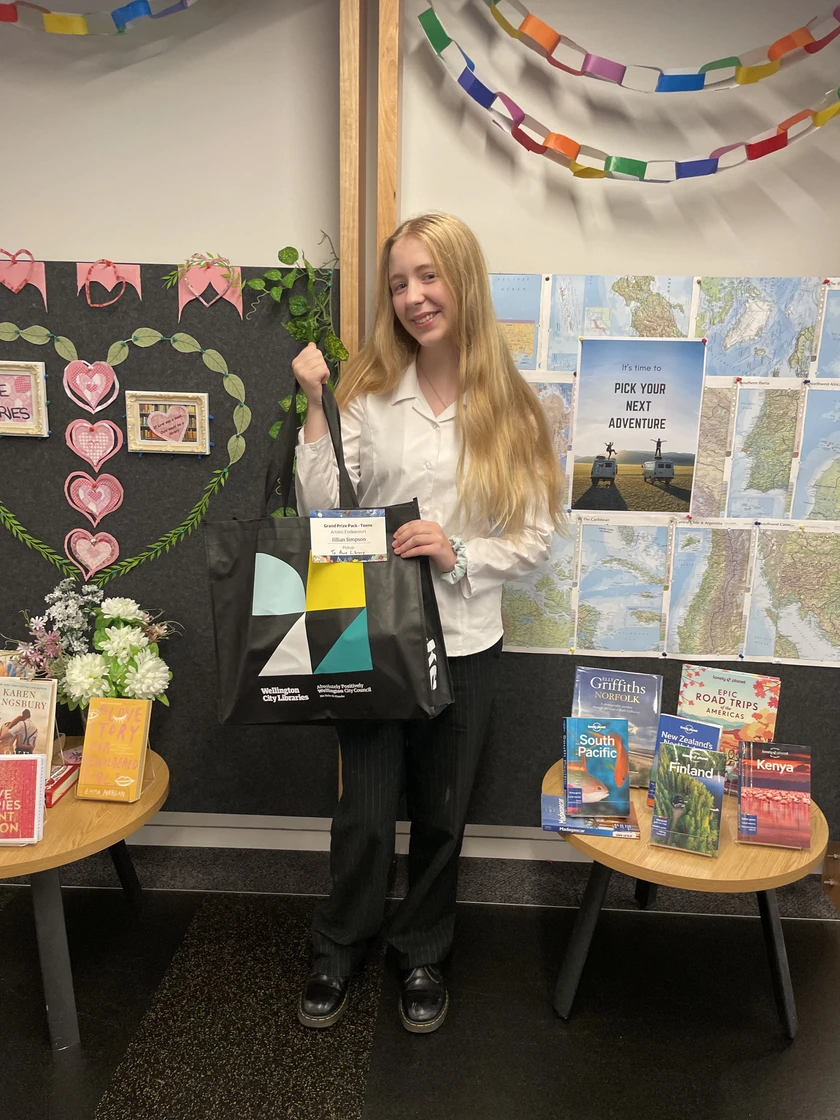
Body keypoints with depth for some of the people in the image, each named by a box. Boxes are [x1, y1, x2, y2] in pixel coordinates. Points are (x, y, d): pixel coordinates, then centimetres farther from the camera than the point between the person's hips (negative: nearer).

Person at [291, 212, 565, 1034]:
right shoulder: (368, 392, -3)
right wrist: (315, 409, -14)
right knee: (364, 812, 9)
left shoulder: (509, 408, -2)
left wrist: (459, 554, -18)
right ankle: (340, 950, 38)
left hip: (463, 642, 1)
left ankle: (422, 955, 42)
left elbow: (535, 541, -2)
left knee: (441, 812, 16)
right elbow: (320, 513, -8)